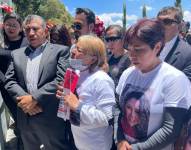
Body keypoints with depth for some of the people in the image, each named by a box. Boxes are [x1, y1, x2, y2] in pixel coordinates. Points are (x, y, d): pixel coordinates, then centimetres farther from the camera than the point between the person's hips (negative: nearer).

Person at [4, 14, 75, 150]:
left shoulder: (60, 51, -2)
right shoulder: (17, 54, 12)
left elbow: (62, 79, -13)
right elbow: (9, 81, 6)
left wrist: (34, 98, -15)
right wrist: (25, 100, -12)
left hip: (52, 117, -4)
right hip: (26, 117, 5)